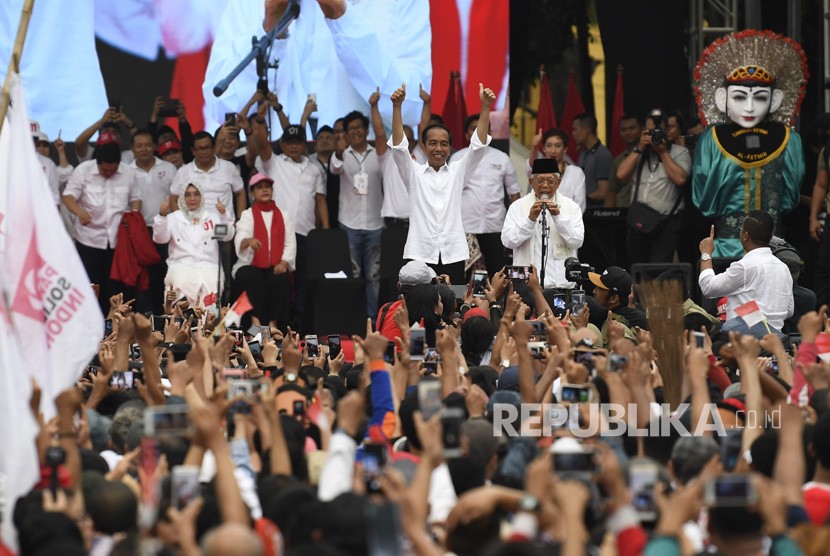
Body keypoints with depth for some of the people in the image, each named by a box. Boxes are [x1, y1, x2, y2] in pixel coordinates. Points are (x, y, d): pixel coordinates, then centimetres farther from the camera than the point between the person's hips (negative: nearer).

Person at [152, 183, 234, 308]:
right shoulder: (174, 218, 18)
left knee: (210, 284, -32)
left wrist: (224, 214, -9)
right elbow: (160, 238, 4)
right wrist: (162, 215, -13)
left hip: (208, 265, 0)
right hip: (181, 265, 0)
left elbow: (227, 236, 8)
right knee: (182, 283, -34)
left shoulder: (212, 216, 21)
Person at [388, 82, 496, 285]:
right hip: (420, 255, -1)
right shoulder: (414, 173, 8)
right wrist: (397, 107, -17)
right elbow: (399, 146, -4)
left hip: (453, 255, 1)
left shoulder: (458, 171, 11)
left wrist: (485, 107, -10)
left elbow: (479, 145, 1)